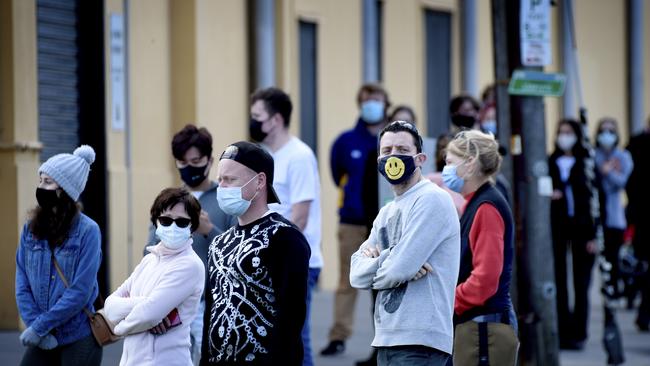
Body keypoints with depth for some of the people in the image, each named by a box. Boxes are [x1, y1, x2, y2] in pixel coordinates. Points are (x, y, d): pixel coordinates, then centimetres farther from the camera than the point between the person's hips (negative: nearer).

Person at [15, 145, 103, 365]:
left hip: (79, 339, -4)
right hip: (43, 339, 4)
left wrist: (40, 326, -15)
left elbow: (80, 292, -15)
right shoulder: (31, 228, 5)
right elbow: (22, 286, 3)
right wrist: (34, 324, -11)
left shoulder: (87, 231, -10)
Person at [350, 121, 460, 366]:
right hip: (387, 338, 9)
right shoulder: (386, 213, 19)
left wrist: (373, 262, 3)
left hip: (419, 341, -9)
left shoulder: (431, 201, -8)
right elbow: (357, 276, 9)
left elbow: (399, 269, -17)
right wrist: (384, 259, -10)